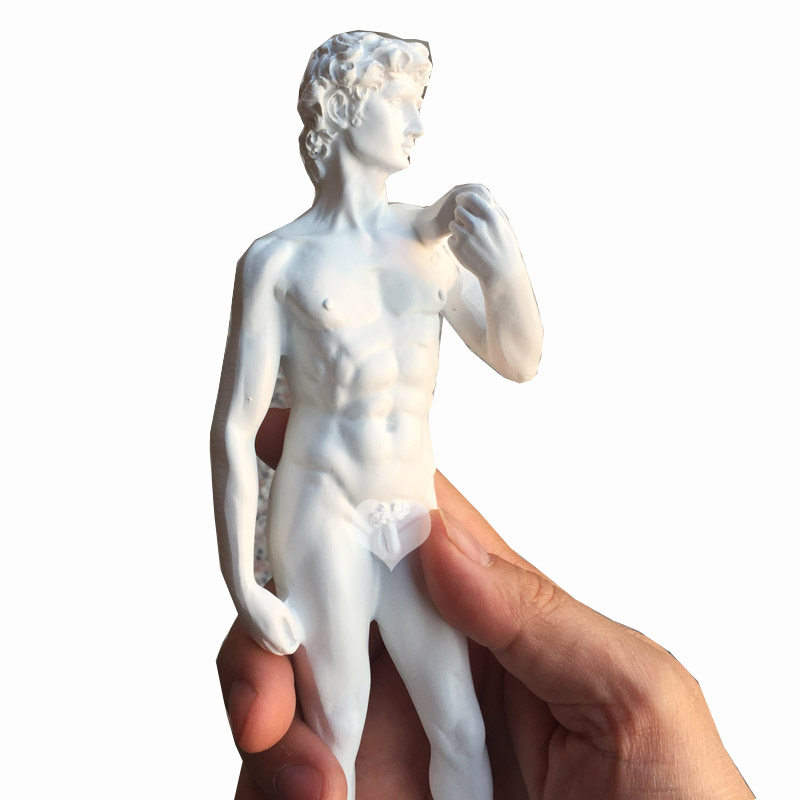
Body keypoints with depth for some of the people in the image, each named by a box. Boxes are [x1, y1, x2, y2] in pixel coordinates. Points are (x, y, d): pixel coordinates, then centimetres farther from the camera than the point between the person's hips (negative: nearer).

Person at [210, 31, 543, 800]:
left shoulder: (429, 235, 4)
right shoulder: (277, 260, -8)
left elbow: (518, 361, 5)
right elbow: (232, 428, -8)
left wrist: (505, 272, -16)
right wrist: (241, 589, -11)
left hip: (411, 524, 4)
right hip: (322, 520, -4)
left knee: (461, 733, 8)